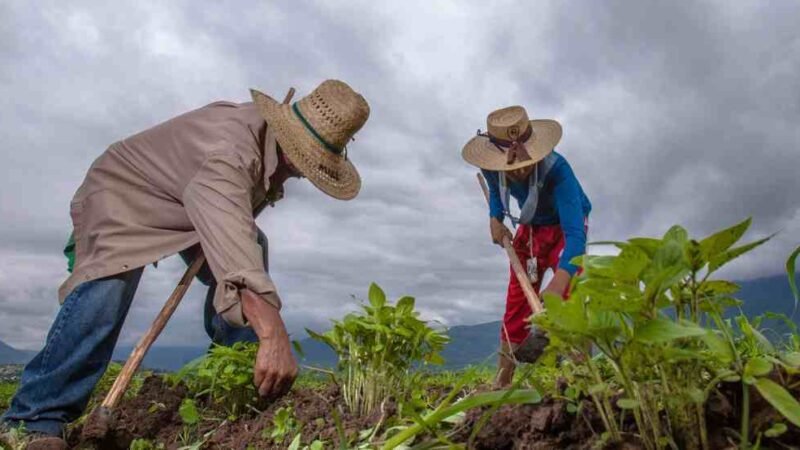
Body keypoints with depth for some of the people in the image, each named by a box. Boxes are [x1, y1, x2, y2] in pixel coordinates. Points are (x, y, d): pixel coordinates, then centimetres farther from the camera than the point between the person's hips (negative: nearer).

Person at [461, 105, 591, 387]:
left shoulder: (557, 170, -39)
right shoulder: (492, 168, -23)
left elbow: (575, 232, -47)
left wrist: (558, 282, -62)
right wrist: (495, 219, -15)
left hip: (564, 227, -3)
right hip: (529, 228, 4)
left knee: (571, 295, -24)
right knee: (516, 304, 2)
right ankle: (501, 383, 10)